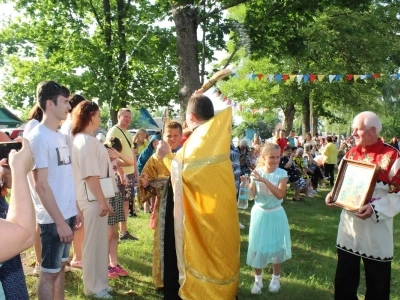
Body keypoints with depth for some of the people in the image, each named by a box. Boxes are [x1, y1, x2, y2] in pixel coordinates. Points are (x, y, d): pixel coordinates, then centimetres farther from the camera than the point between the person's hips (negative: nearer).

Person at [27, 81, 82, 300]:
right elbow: (41, 184, -18)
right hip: (53, 218, -8)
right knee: (49, 271, 5)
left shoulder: (59, 136, 10)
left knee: (60, 265, 18)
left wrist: (75, 209, 14)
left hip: (67, 214, 8)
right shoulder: (39, 137, -15)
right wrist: (59, 221, -19)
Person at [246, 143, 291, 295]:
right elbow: (251, 195, -5)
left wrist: (264, 180, -34)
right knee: (257, 246, 8)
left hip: (275, 214, -1)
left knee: (276, 245, 10)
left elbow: (280, 195, -26)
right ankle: (258, 279, 25)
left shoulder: (282, 173, -12)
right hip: (259, 213, 1)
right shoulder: (257, 172, -7)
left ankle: (275, 278, 30)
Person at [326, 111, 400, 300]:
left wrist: (375, 209, -27)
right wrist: (333, 194, -3)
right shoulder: (350, 154, 6)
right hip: (349, 226, 5)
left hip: (376, 230, -5)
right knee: (344, 279, 16)